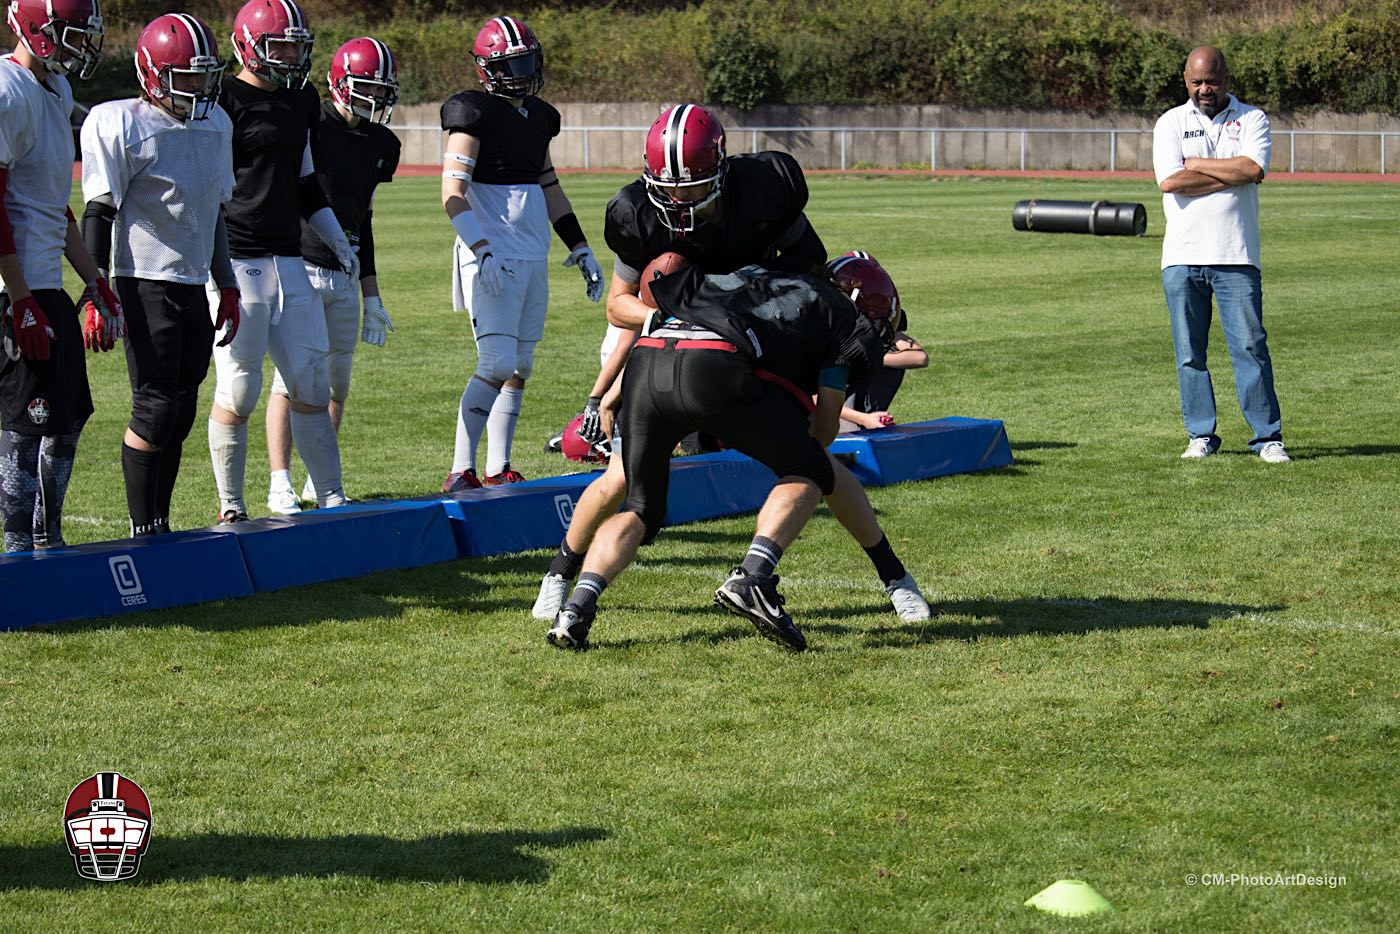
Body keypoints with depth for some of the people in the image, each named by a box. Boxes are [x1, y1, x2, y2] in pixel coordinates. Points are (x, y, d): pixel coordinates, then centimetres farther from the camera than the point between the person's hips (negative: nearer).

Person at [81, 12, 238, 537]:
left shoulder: (216, 125, 12)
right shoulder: (120, 126, -9)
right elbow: (98, 215, -9)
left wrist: (227, 287, 22)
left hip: (194, 287, 7)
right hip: (146, 283, -7)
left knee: (181, 414, 7)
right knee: (156, 407, -9)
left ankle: (159, 526, 13)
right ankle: (143, 531, -2)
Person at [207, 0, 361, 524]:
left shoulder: (303, 103, 15)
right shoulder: (225, 102, -9)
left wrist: (338, 242, 19)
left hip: (289, 261, 7)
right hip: (236, 260, -7)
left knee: (312, 387, 7)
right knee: (237, 393, -3)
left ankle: (331, 498, 14)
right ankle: (230, 509, 8)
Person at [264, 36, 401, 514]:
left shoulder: (381, 144, 11)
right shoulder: (311, 127, -10)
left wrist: (371, 295, 20)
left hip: (344, 277, 7)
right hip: (301, 270, -7)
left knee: (336, 384, 9)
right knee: (293, 379, -7)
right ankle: (280, 485, -1)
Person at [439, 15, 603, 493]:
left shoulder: (538, 117, 15)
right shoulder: (473, 114, -9)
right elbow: (452, 194, -15)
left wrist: (580, 249, 21)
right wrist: (482, 251, -24)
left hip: (533, 258, 8)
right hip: (492, 258, -8)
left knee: (520, 367, 8)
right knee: (497, 364, -15)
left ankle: (498, 470, 13)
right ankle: (461, 472, -11)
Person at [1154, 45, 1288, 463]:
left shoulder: (1251, 119, 8)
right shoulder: (1171, 123, 9)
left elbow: (1253, 169, -11)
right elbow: (1169, 181, -7)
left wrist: (1197, 164, -4)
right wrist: (1231, 174, -7)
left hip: (1236, 257, -1)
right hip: (1182, 256, 1)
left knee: (1250, 346, -6)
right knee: (1189, 352, 3)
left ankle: (1268, 436, -2)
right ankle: (1202, 435, 11)